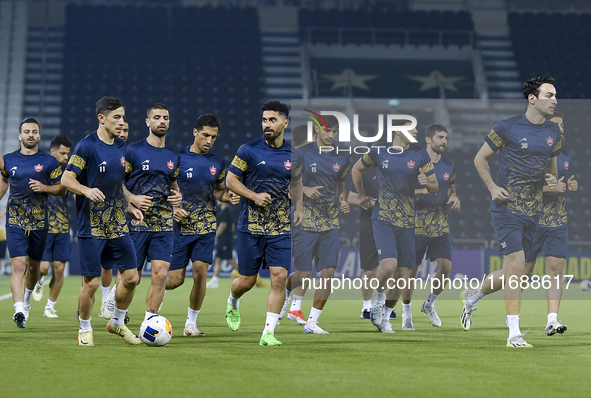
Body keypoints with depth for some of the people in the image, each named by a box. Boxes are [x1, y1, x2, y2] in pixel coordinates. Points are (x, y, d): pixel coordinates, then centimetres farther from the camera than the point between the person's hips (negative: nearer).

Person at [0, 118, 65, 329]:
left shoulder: (49, 161, -1)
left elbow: (61, 189, 4)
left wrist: (44, 187, -14)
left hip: (39, 222, 1)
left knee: (33, 266, 14)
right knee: (18, 265, -15)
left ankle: (27, 300, 41)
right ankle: (19, 310, -24)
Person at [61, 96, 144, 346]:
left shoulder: (121, 147, 12)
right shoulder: (87, 146, -10)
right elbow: (66, 178, -12)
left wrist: (129, 208, 13)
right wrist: (87, 190, -30)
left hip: (118, 225, 6)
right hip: (91, 227, -6)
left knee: (131, 277, 2)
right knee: (91, 283, -4)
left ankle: (117, 322, 23)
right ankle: (85, 330, 15)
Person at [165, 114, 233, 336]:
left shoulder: (217, 163, 8)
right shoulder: (178, 158, -4)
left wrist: (227, 196, -2)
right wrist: (171, 208, -16)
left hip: (206, 228, 3)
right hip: (180, 226, -2)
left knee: (200, 272, -11)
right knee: (175, 280, -5)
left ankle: (191, 323, 3)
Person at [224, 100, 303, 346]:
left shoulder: (292, 155, 5)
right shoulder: (249, 150, -5)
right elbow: (230, 180, 0)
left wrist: (298, 207, 6)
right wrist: (254, 196, -14)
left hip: (281, 228, 2)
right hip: (250, 226, -2)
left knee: (279, 277, -10)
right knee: (247, 280, 5)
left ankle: (268, 333, -4)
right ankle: (232, 303, 41)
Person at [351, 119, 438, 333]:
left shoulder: (420, 155, 2)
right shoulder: (378, 152, 0)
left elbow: (435, 187, 5)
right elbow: (356, 169, 19)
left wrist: (427, 183, -17)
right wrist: (362, 195, 17)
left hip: (407, 221, 2)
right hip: (383, 218, -2)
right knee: (388, 265, -22)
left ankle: (385, 316, 22)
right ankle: (378, 301, 7)